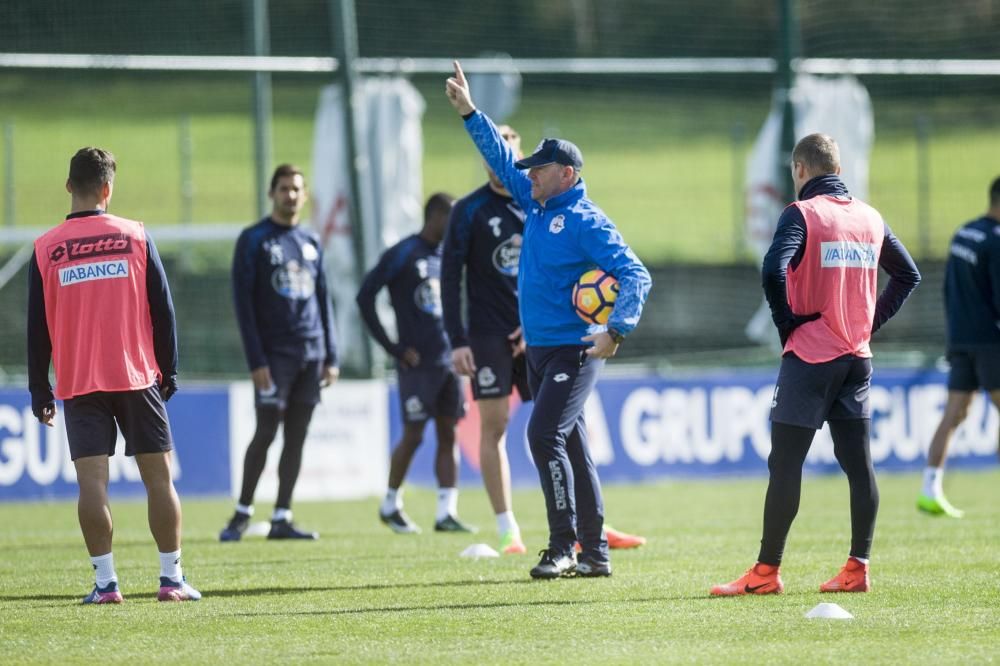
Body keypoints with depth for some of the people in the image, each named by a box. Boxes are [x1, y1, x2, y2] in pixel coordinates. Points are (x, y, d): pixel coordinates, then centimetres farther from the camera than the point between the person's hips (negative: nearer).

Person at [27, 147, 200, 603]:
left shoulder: (46, 249, 0)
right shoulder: (135, 236, 0)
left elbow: (37, 327, 3)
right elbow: (162, 310, 2)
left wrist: (40, 392, 9)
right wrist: (168, 372, 10)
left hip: (78, 383, 0)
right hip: (137, 377, 0)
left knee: (92, 482, -2)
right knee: (158, 476, 5)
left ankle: (105, 581, -6)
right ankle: (172, 578, 5)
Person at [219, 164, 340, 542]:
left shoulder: (311, 242, 15)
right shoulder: (254, 240, -2)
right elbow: (243, 301, -6)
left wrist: (331, 357, 11)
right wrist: (256, 360, -12)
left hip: (310, 354, 5)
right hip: (274, 353, -5)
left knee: (296, 436, 3)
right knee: (266, 432, -6)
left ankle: (282, 518, 6)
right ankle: (242, 513, 5)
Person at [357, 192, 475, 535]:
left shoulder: (447, 256, 13)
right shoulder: (402, 255, -8)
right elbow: (365, 297, -10)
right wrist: (394, 348, -10)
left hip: (448, 361, 7)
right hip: (418, 362, -7)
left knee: (448, 434, 3)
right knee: (413, 435, -3)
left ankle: (447, 512, 3)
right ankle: (391, 505, 13)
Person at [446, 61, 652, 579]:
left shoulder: (587, 222, -12)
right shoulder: (537, 206, 11)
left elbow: (635, 275, -18)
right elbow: (502, 159, 22)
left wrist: (617, 330, -28)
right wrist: (469, 112, 18)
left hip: (575, 350, -8)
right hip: (538, 350, 8)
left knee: (545, 436, -18)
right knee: (569, 448, 9)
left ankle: (564, 547, -13)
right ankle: (594, 554, 13)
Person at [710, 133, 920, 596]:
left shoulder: (802, 214, -9)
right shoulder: (870, 218, 10)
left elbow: (774, 270, -24)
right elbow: (908, 275, 19)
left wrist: (786, 326, -11)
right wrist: (870, 322, 16)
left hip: (810, 355, -6)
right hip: (857, 358, 6)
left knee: (784, 464, -3)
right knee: (858, 464, 6)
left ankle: (766, 572, -3)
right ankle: (857, 569, 5)